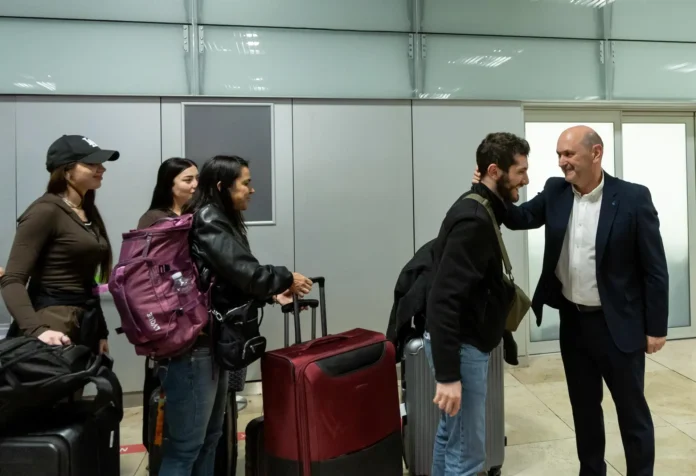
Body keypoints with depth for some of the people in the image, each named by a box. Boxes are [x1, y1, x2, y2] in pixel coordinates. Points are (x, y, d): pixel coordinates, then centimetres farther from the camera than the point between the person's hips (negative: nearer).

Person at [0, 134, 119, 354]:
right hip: (55, 323, -7)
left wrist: (101, 331, 14)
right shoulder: (46, 211, -11)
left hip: (87, 324, 8)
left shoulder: (89, 212, 12)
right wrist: (36, 330, -30)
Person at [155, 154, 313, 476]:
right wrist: (286, 279, -4)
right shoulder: (208, 220, -14)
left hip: (211, 342, 10)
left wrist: (272, 295, 9)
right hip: (193, 346, -10)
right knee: (186, 445, -1)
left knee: (209, 438, 18)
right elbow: (244, 273, -20)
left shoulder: (221, 221, 15)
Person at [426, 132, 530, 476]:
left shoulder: (478, 210, 10)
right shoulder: (475, 220, -21)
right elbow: (444, 299, -27)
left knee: (451, 435, 21)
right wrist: (447, 374, -28)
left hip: (462, 341, 10)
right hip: (462, 346, -10)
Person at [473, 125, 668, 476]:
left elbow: (655, 268, -9)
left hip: (618, 324, -4)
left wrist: (656, 327, -8)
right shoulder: (555, 191, 0)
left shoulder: (633, 198, -12)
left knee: (632, 410, 13)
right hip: (572, 321, 4)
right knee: (584, 406, 19)